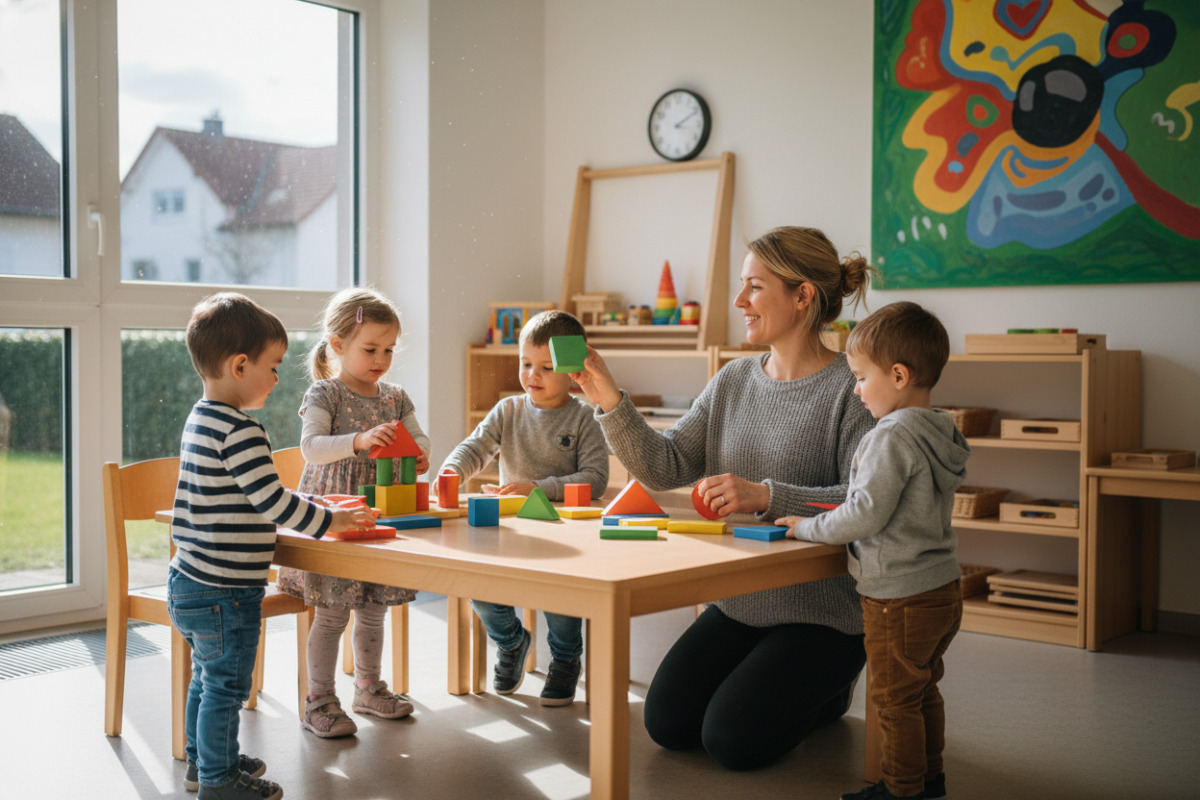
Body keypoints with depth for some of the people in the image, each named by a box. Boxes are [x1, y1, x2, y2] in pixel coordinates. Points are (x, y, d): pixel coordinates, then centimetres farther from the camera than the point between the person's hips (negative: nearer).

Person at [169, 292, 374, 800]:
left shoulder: (201, 419, 10)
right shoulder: (239, 431, -23)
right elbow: (274, 504, -22)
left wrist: (314, 511, 17)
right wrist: (331, 521, -8)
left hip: (190, 583, 10)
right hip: (225, 592, -10)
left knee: (206, 679, 23)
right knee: (226, 687, 4)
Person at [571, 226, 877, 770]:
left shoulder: (851, 389, -14)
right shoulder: (732, 382, 6)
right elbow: (664, 467, 0)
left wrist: (767, 496, -30)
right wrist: (610, 402, -12)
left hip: (823, 612, -6)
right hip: (738, 603, 7)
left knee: (732, 740, -12)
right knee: (666, 723, 0)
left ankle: (827, 691, 17)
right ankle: (768, 679, 26)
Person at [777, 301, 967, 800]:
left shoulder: (893, 437, -22)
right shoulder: (939, 433, 7)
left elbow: (866, 514, -25)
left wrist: (808, 527, -11)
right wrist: (827, 522, 16)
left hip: (901, 598, -9)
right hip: (943, 589, 9)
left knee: (894, 700, 5)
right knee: (924, 691, 22)